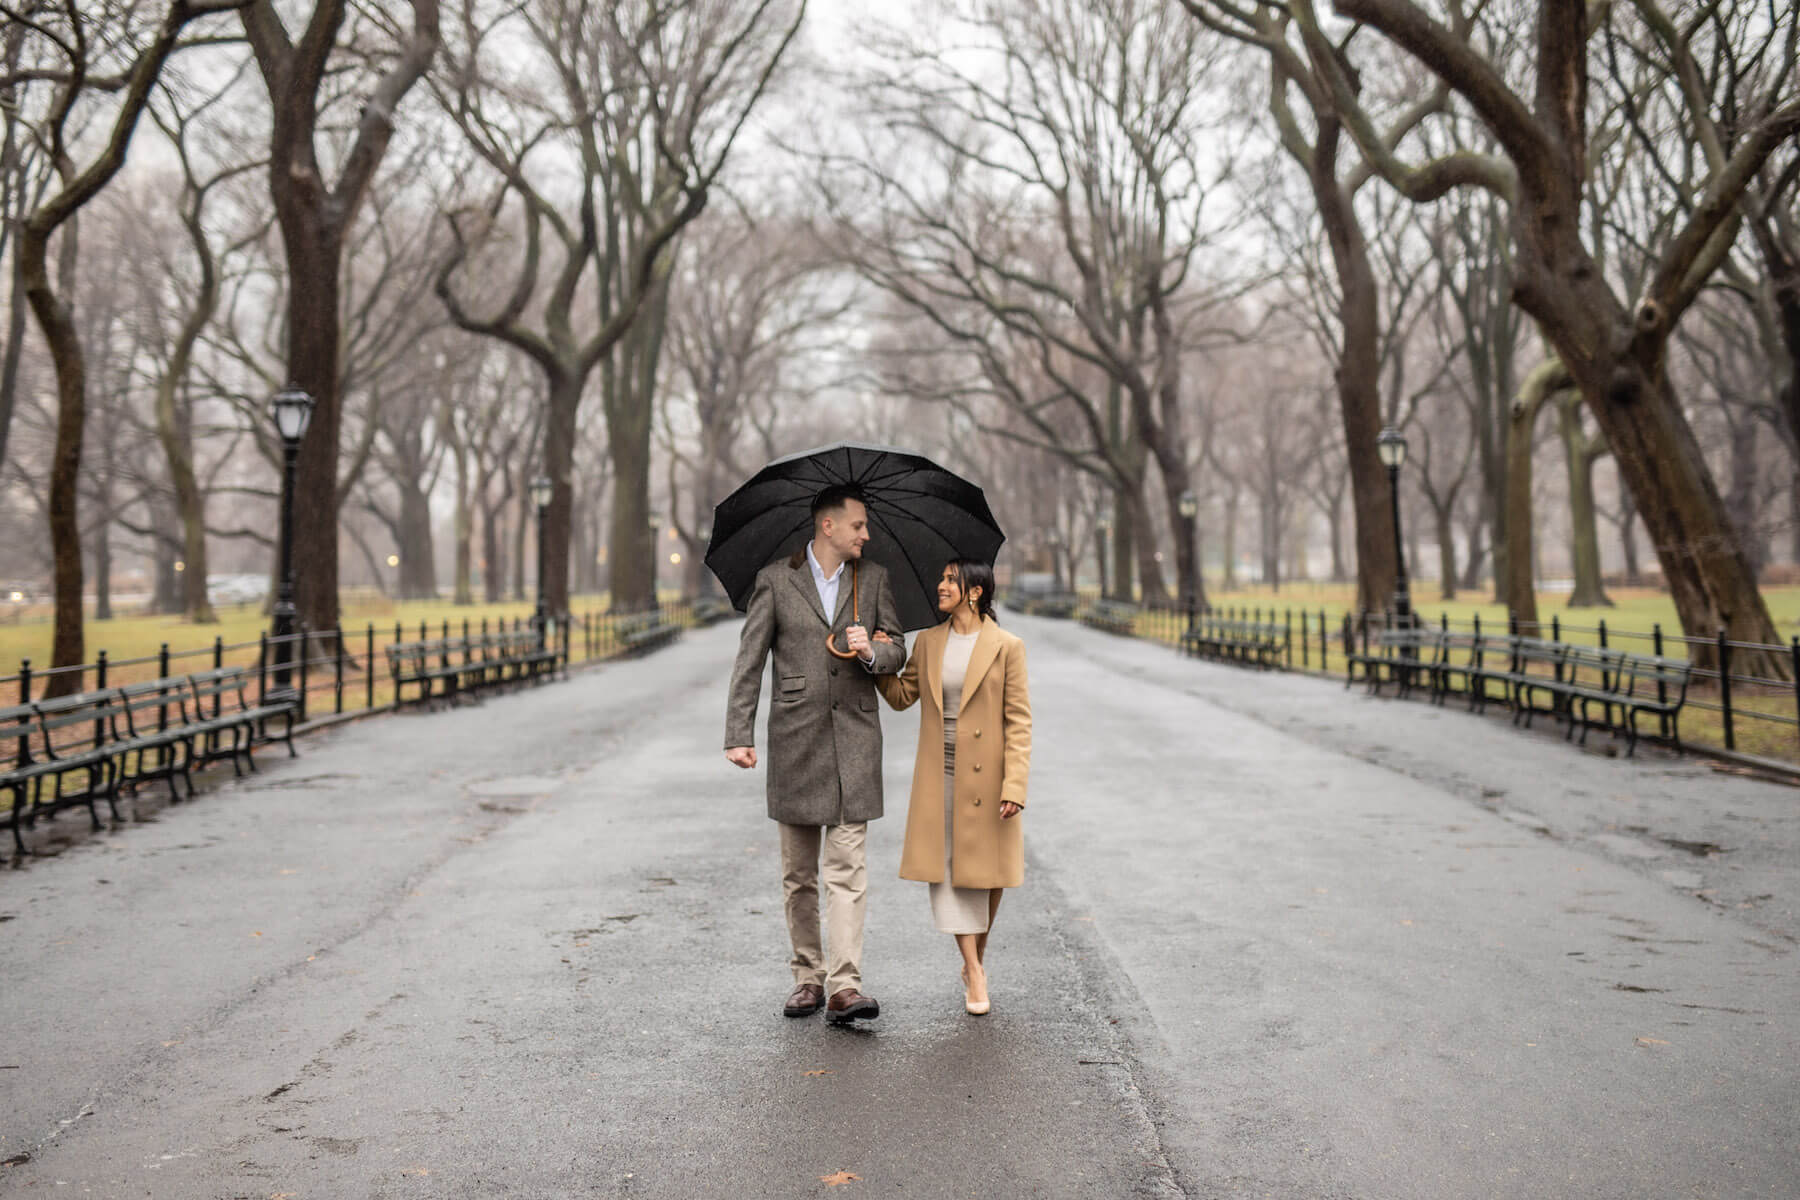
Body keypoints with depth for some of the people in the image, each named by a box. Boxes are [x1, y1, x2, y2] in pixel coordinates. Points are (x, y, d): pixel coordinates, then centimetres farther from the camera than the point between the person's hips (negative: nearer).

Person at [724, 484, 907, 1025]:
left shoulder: (874, 578, 9)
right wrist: (738, 734, -8)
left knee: (846, 867, -7)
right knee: (798, 873, 8)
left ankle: (845, 986, -10)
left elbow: (897, 649, 13)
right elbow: (749, 661, 0)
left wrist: (872, 651, -11)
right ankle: (808, 977, 19)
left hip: (854, 735, 1)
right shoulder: (775, 579, 1)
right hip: (795, 736, 0)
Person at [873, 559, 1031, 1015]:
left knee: (986, 869, 9)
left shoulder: (1006, 647, -7)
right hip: (939, 777, 3)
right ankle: (975, 973, 6)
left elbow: (1019, 721, -8)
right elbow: (902, 695, 14)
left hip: (986, 777, -3)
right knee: (946, 869, -1)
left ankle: (977, 957, 31)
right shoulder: (928, 641, 6)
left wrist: (1014, 785, -15)